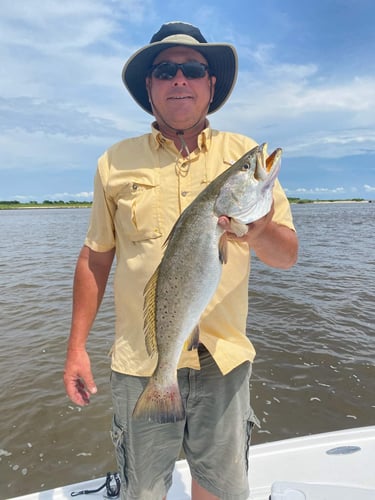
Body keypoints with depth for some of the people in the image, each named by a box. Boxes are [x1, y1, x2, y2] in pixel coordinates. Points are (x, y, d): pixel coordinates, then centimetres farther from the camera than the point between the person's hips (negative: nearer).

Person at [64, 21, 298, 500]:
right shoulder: (115, 162, 2)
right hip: (140, 363, 0)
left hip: (224, 358, 1)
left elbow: (286, 255, -1)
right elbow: (94, 257, 5)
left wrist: (260, 230, -24)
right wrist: (76, 346, 3)